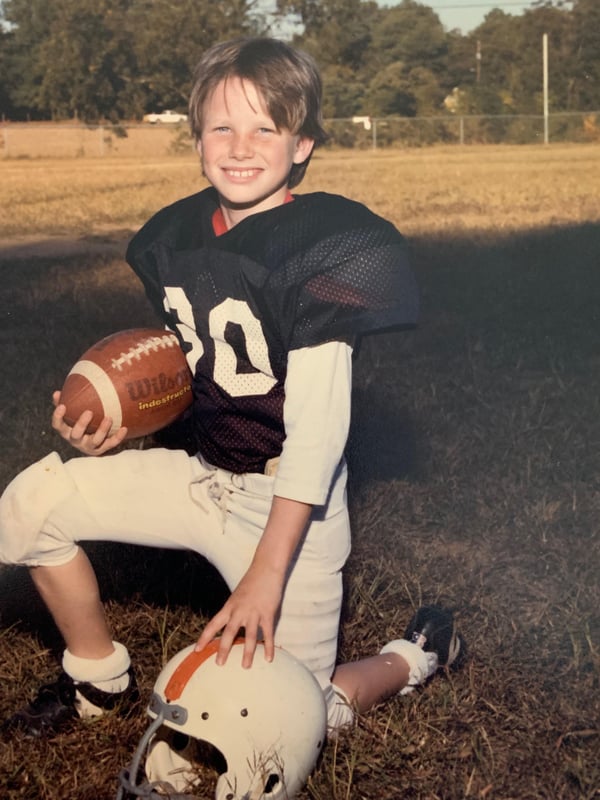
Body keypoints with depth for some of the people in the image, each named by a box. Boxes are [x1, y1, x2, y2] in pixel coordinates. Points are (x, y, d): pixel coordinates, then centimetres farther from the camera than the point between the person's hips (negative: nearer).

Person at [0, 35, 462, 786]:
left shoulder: (320, 246, -20)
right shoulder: (175, 235, 1)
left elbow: (318, 424, -23)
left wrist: (267, 571, -26)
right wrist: (116, 427, -7)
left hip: (287, 503, -6)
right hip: (202, 474, 7)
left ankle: (420, 652, 26)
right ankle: (99, 677, 20)